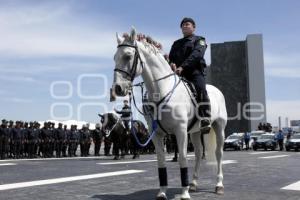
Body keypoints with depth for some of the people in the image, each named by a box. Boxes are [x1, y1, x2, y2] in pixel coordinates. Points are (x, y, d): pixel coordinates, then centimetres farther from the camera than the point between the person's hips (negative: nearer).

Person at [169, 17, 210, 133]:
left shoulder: (199, 40, 14)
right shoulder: (176, 43, 29)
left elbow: (196, 54, -6)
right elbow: (171, 57, 17)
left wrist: (182, 66, -22)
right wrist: (171, 63, -11)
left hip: (195, 72, -5)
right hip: (178, 74, 5)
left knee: (200, 89, -32)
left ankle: (205, 122, -38)